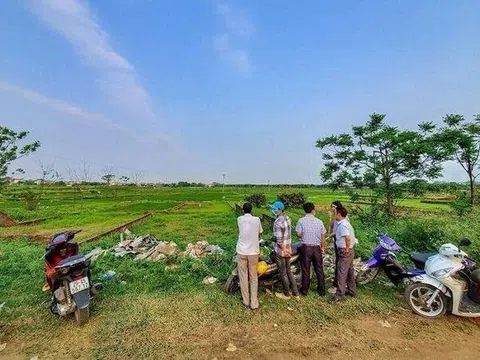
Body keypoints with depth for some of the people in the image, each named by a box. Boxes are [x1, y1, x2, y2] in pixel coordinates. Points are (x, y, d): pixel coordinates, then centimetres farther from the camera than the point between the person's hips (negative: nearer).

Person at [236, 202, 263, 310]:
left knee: (243, 277, 14)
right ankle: (254, 303, 16)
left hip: (242, 252, 0)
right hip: (253, 252, 1)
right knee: (254, 277, 13)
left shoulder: (240, 219, -5)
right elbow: (259, 234, 10)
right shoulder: (256, 219, -4)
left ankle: (246, 300, 26)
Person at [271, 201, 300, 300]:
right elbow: (288, 234, 7)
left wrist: (284, 250, -12)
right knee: (288, 271, 21)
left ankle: (286, 294, 28)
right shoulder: (287, 218, 0)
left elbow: (279, 239, -23)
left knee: (283, 273, 11)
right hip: (288, 248, 8)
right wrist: (286, 249, 13)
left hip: (280, 250, -8)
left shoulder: (278, 222, -25)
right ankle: (295, 292, 31)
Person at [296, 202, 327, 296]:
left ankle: (304, 290, 20)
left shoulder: (301, 221, -9)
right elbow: (323, 236, 1)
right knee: (319, 269, 15)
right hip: (317, 247, 2)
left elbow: (299, 234, -9)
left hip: (306, 247, -2)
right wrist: (323, 247, 12)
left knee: (306, 270, 9)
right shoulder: (319, 221, -2)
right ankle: (321, 290, 25)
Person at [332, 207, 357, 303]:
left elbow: (348, 238, -31)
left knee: (341, 273, -5)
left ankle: (340, 295, -1)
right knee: (350, 272, 19)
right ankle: (352, 291, 32)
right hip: (350, 251, 10)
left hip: (345, 251, -10)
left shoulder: (342, 225, -21)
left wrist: (346, 249, -21)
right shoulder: (346, 223, 10)